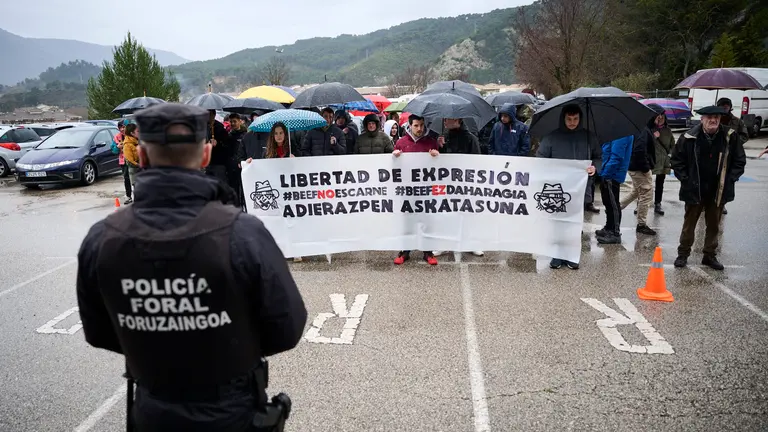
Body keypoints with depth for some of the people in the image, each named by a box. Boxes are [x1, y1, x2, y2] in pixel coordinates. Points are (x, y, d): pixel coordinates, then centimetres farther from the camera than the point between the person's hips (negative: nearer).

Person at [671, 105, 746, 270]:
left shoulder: (730, 137, -6)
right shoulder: (689, 138, -10)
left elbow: (740, 161, 4)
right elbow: (677, 160, 0)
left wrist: (730, 179, -4)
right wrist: (686, 180, -5)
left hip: (719, 191, 2)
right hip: (694, 190, -1)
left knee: (714, 225, 13)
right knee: (689, 224, 10)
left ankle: (710, 255, 27)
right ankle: (683, 254, 23)